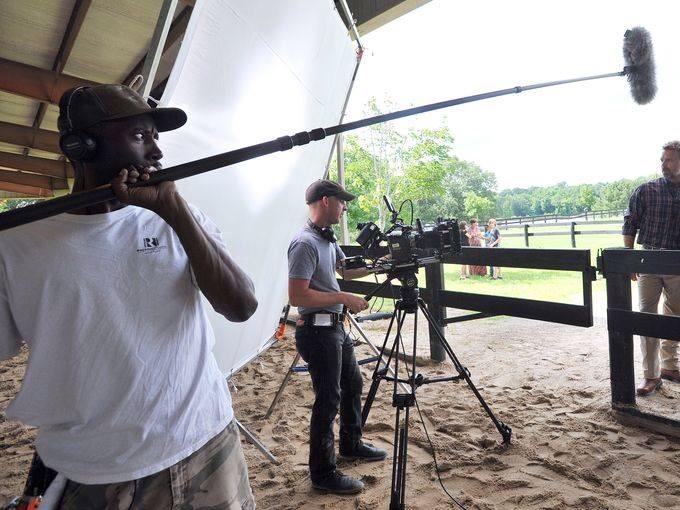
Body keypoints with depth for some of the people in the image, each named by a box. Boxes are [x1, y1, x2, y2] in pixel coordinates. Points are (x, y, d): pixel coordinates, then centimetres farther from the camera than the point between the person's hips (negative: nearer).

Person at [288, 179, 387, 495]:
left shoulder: (327, 238, 10)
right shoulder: (304, 244, -20)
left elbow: (345, 271, 22)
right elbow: (297, 296, -25)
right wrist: (344, 298, -20)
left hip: (335, 326, 10)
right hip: (318, 330, -10)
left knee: (352, 383, 21)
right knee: (328, 400, -1)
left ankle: (351, 445, 40)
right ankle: (323, 474, 15)